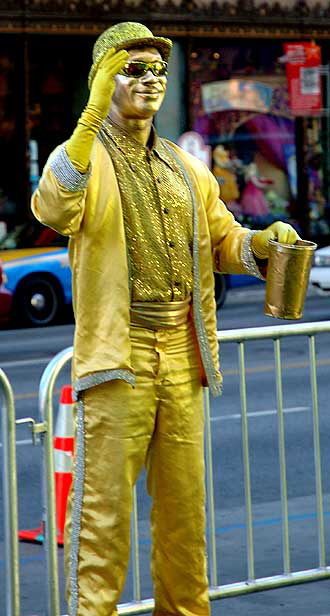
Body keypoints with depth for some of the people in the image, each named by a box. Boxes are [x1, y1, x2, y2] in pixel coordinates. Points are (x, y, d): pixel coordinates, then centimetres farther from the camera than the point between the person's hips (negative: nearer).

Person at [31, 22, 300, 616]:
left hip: (183, 356, 6)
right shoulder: (85, 156, -3)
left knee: (184, 506, 11)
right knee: (103, 505, -5)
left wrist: (261, 241, 1)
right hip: (117, 358, -6)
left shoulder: (187, 171, 18)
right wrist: (93, 113, -34)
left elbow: (221, 240, 25)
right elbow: (53, 208, -25)